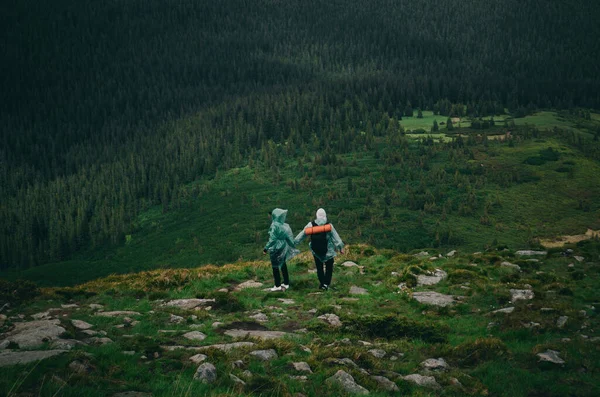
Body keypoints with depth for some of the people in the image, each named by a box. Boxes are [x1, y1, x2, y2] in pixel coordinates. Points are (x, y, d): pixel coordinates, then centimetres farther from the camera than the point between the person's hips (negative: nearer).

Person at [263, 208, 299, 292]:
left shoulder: (274, 225, -20)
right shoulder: (285, 226, -2)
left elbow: (272, 239, -20)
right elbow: (290, 238, 3)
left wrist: (266, 248, -13)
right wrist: (293, 246, 16)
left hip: (276, 249, -7)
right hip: (283, 248, 7)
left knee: (275, 267, 4)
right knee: (283, 265, 17)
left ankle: (278, 285, 7)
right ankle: (286, 283, 24)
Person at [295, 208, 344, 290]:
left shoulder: (311, 225, -5)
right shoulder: (329, 226, -10)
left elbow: (302, 234, 2)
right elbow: (335, 237, -7)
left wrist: (294, 242, 11)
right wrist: (340, 247, 0)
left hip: (316, 251, 2)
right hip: (328, 251, -2)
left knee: (319, 267, 14)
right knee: (329, 267, 9)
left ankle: (322, 284, 17)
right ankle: (326, 284, 1)